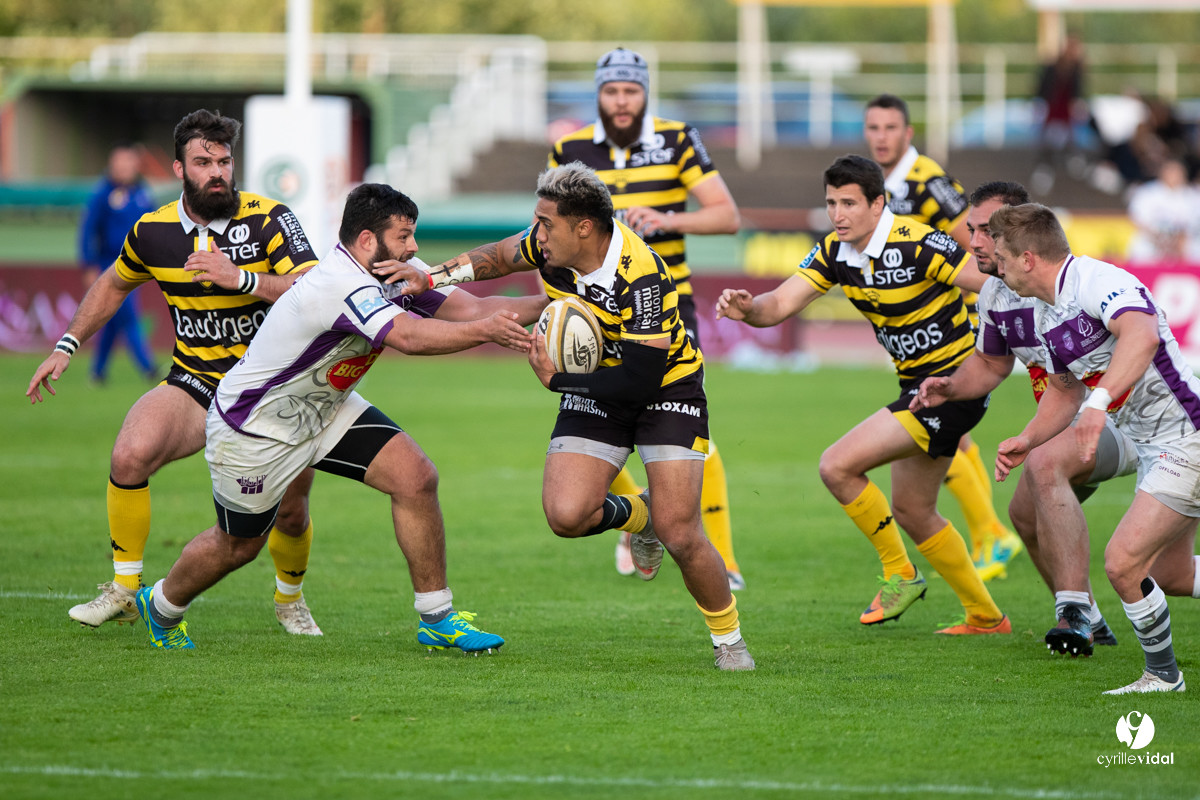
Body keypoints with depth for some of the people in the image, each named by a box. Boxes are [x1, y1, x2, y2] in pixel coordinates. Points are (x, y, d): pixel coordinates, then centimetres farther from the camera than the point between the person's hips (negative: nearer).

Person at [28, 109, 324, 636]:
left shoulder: (269, 220, -12)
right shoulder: (153, 231, -1)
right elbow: (113, 285, 20)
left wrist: (242, 278, -35)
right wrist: (65, 348, 16)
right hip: (193, 384, 2)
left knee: (290, 513, -6)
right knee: (131, 454, -25)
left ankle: (290, 600, 29)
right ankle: (124, 589, -7)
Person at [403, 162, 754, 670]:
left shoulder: (641, 276, -33)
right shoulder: (552, 246, -13)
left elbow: (640, 379, -33)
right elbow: (501, 256, 12)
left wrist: (557, 378, -27)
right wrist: (437, 276, 1)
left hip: (667, 386, -6)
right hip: (596, 391, 6)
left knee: (679, 535, -15)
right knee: (566, 514, -17)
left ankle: (728, 638, 10)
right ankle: (637, 515, 18)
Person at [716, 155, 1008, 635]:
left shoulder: (917, 245, -22)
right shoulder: (834, 252, 1)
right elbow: (780, 304, -4)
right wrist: (747, 308, -26)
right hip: (918, 385, 9)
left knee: (838, 466, -14)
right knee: (911, 512, 16)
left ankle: (899, 574, 3)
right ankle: (986, 617, 29)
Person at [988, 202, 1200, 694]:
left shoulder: (1098, 281, -23)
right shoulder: (1046, 316, 7)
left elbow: (1142, 335, -43)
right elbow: (1064, 390, 23)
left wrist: (1099, 402, -54)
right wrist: (1027, 441, 8)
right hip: (1154, 449, 11)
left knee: (1122, 562, -15)